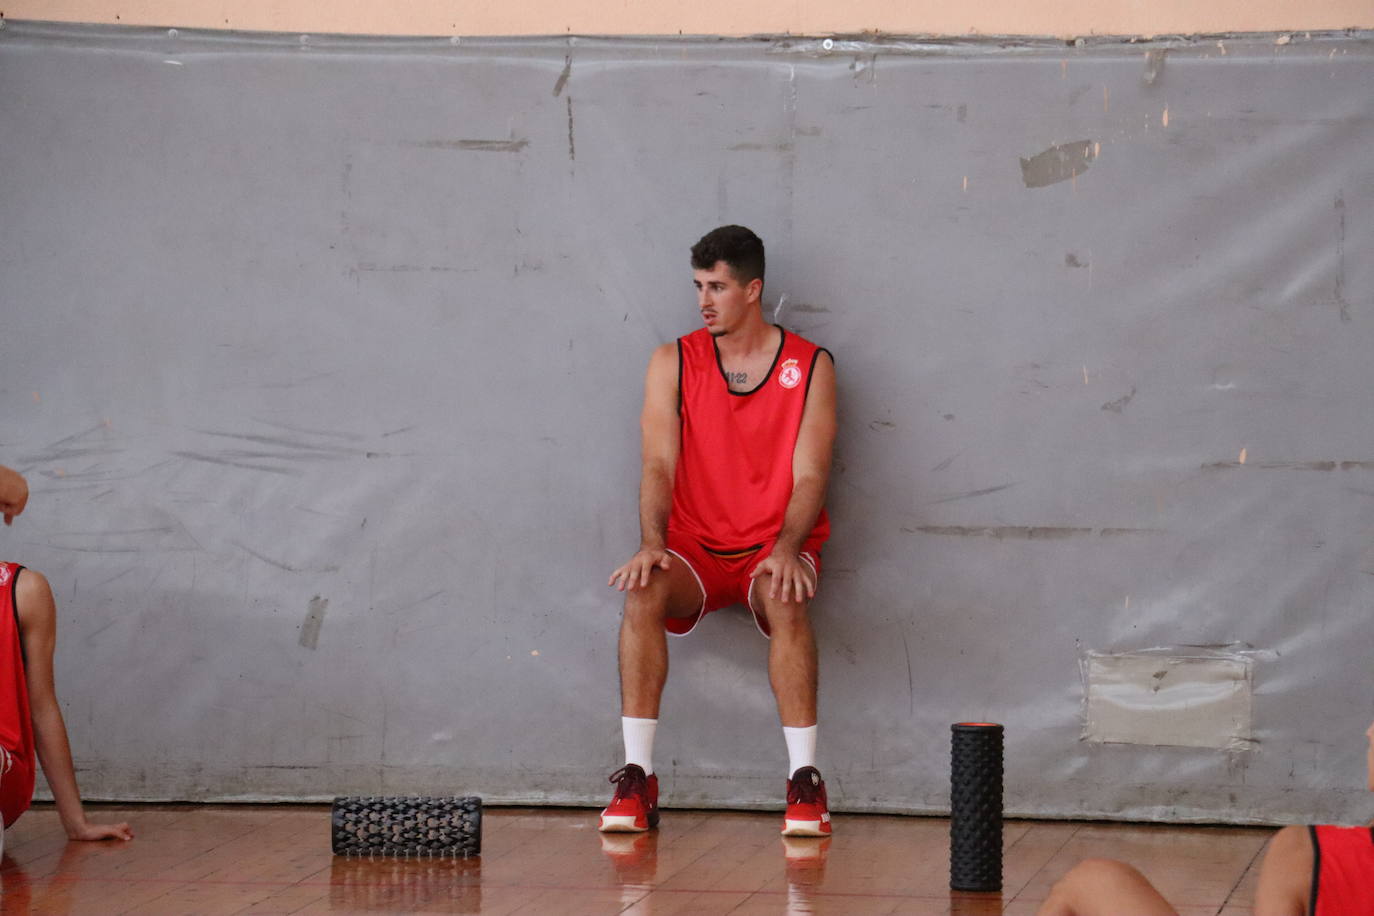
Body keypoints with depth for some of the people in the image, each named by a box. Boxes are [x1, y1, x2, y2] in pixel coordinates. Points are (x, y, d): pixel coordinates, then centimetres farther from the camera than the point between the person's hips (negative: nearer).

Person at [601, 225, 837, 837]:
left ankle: (805, 778, -33)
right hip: (695, 548, 2)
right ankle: (637, 776, -29)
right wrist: (651, 544, -22)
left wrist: (785, 550, -24)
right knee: (643, 593, -31)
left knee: (784, 600, -36)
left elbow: (809, 476, -6)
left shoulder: (811, 367, 1)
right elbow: (659, 465, -4)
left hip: (775, 550, -1)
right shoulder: (672, 363, 5)